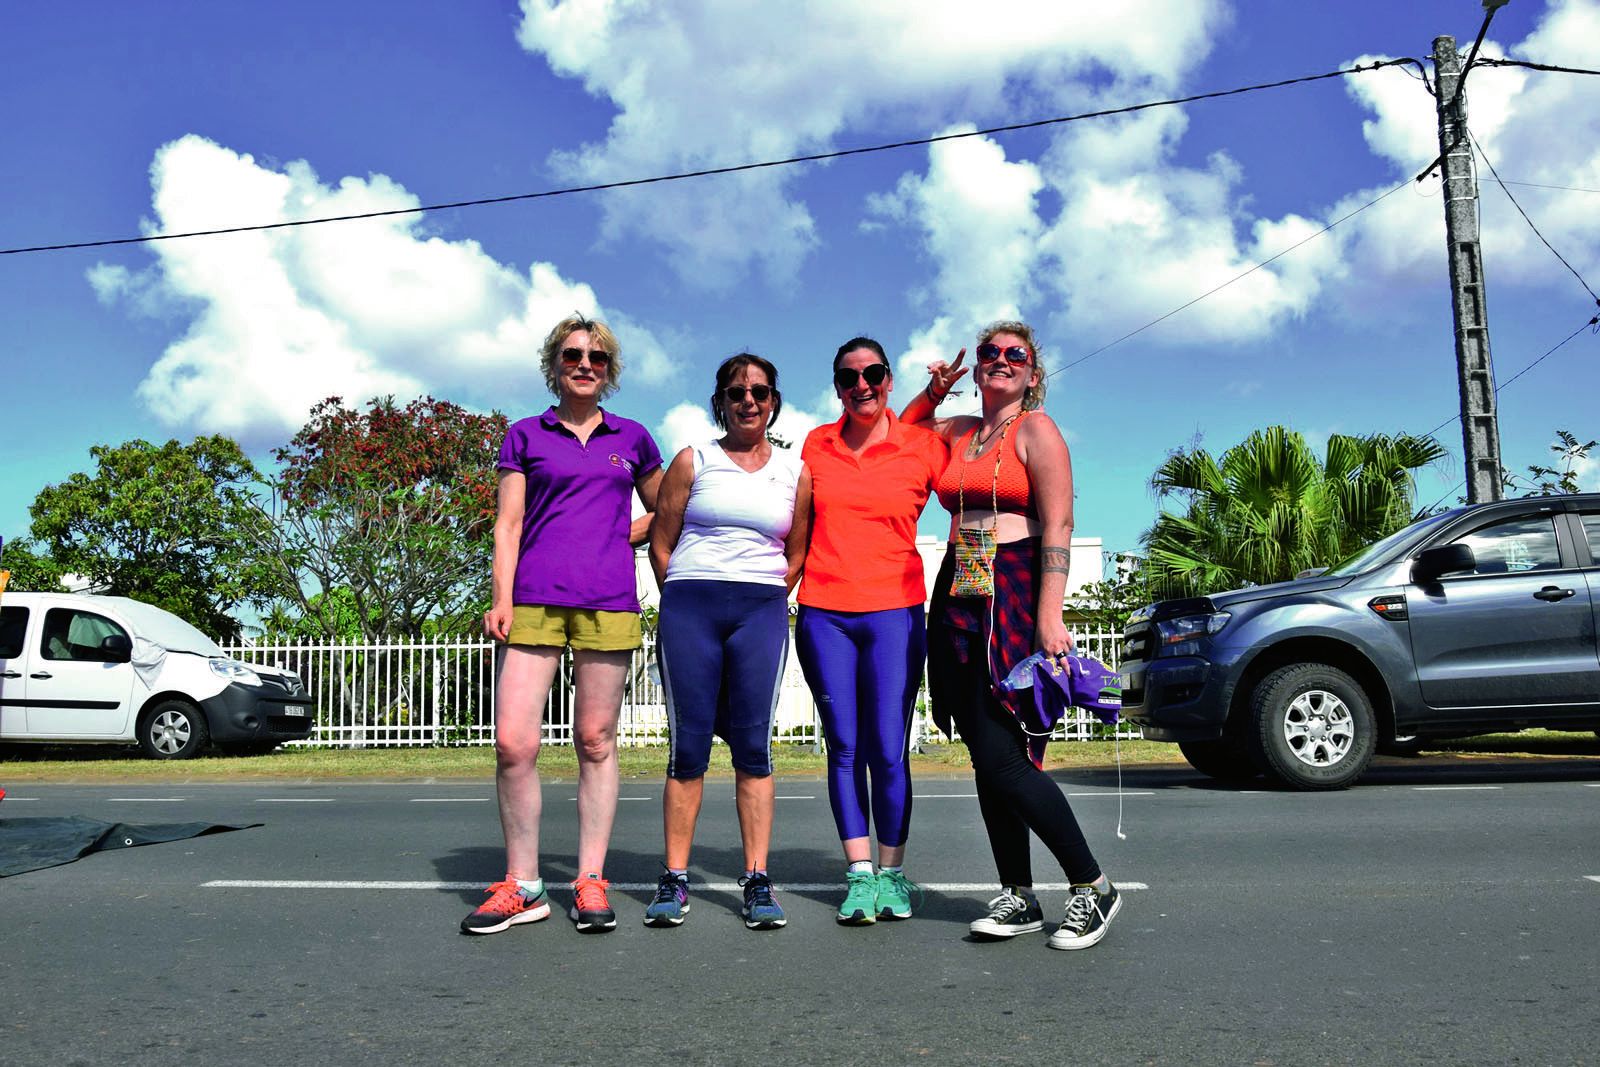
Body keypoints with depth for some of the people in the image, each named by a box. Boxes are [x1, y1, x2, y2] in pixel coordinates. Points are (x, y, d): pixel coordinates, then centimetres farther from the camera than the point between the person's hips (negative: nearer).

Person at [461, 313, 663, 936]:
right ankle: (523, 886, 5)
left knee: (595, 741, 3)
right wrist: (501, 599, -4)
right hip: (535, 599, 0)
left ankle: (590, 883, 11)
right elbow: (508, 525, 6)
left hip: (608, 603, 1)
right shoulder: (525, 435, 12)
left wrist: (624, 536, 9)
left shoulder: (632, 439, 15)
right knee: (512, 742, -8)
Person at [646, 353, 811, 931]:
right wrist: (684, 605, 6)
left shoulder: (795, 471, 13)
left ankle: (757, 882, 3)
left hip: (763, 609, 1)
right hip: (689, 607, -1)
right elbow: (661, 543, 9)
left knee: (753, 746, -3)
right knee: (687, 745, -2)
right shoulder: (693, 461, 9)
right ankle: (674, 881, 5)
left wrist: (766, 608, 8)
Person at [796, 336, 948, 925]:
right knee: (844, 746, 3)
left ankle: (892, 873, 12)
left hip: (894, 611, -2)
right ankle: (860, 875, 10)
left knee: (888, 750, -3)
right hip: (824, 613, 2)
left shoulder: (923, 445, 2)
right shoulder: (814, 446, 9)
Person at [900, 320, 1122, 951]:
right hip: (959, 597, 7)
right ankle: (1019, 899, 13)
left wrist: (1049, 618, -19)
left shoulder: (1036, 429, -1)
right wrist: (932, 393, 17)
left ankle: (1093, 887, 2)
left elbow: (1058, 528, -9)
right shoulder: (957, 432, 18)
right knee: (985, 755, 5)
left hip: (1014, 595, -7)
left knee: (1001, 754, -13)